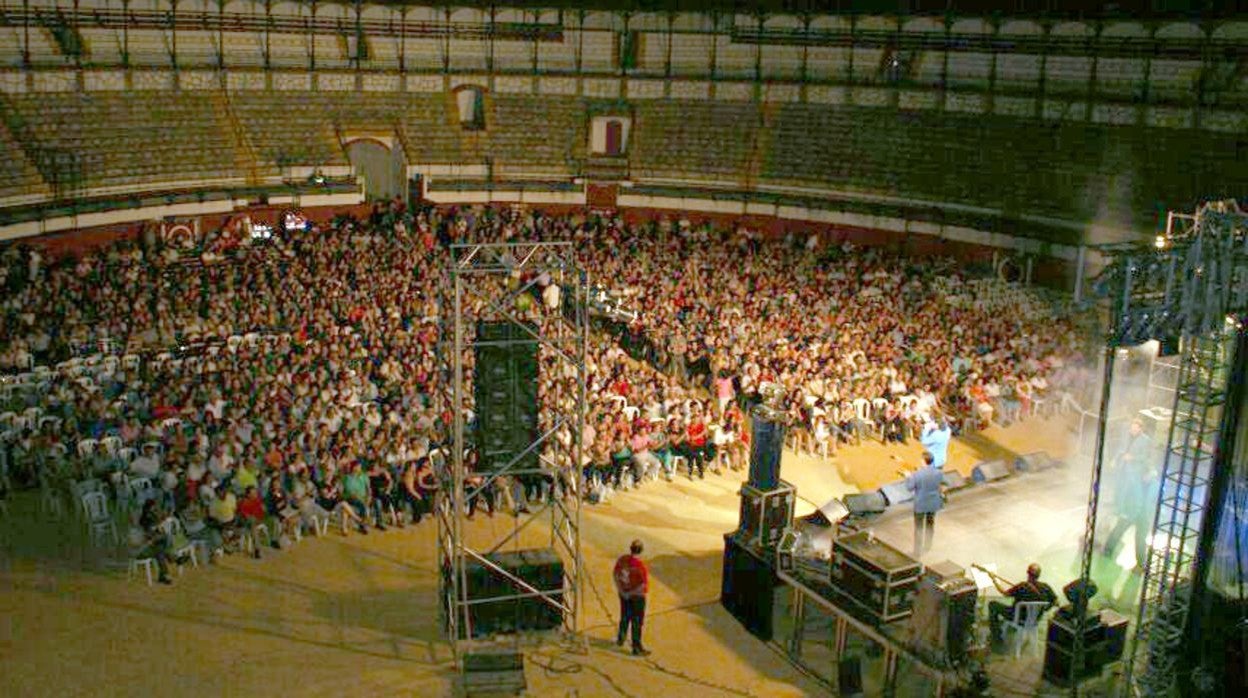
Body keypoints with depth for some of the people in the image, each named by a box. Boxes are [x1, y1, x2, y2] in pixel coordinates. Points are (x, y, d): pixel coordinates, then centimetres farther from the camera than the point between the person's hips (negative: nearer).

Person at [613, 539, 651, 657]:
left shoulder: (622, 559, -10)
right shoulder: (640, 566, -27)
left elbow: (616, 574, 1)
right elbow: (644, 585, -27)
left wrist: (620, 589, 4)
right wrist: (632, 593, -16)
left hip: (624, 593, 6)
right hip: (637, 596, -6)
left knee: (625, 617, 26)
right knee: (637, 622, 7)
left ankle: (620, 639, 43)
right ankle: (637, 648, 16)